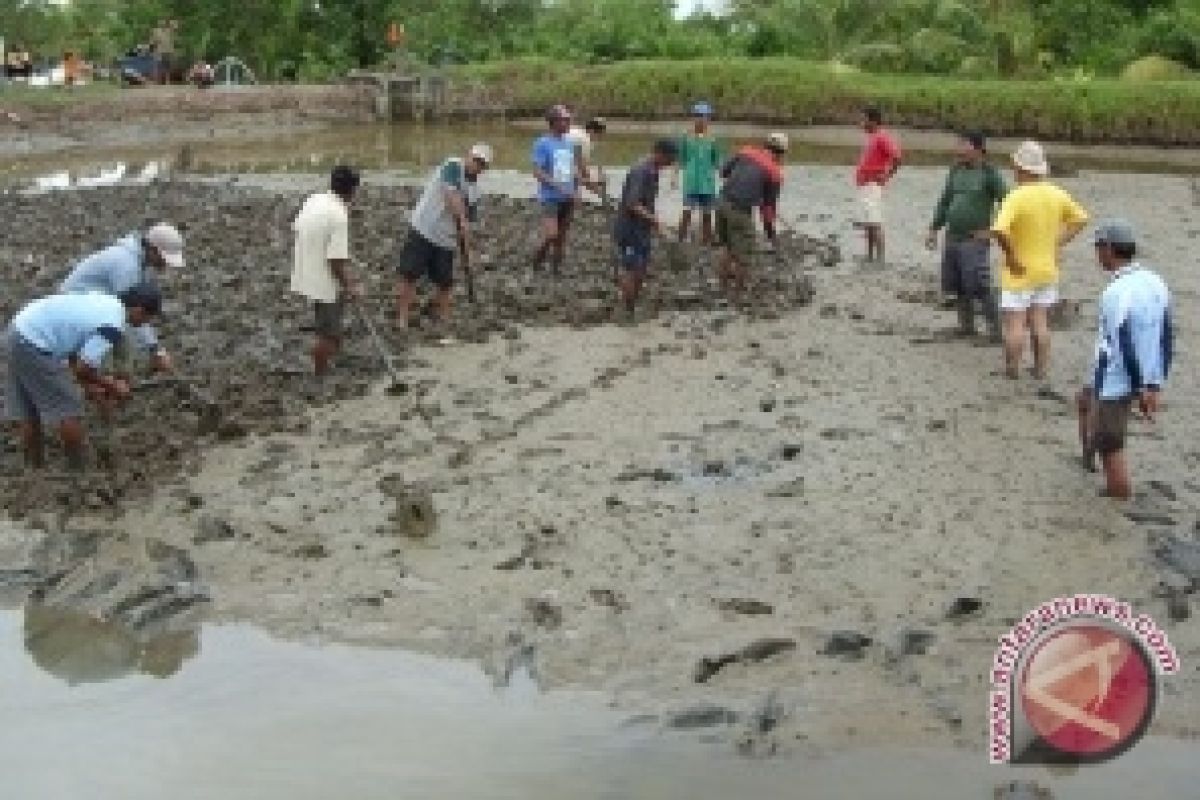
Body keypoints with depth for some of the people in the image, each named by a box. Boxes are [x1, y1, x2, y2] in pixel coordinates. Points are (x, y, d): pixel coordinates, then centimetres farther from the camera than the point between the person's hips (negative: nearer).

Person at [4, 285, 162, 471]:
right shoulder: (113, 327, -17)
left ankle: (35, 467, 31)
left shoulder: (105, 302, 11)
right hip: (34, 345, -10)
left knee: (28, 412, 19)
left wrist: (92, 389, 18)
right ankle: (77, 470, 14)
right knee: (69, 410, 2)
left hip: (20, 331, 10)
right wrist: (112, 386, 2)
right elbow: (82, 368, -14)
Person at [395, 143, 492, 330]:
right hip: (422, 230, -6)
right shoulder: (453, 166, -11)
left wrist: (468, 249, 7)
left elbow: (466, 226, 14)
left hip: (446, 240, 6)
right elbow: (451, 195, -26)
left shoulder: (474, 191, 9)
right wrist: (463, 220, -33)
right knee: (409, 275, -7)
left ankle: (443, 320, 19)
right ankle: (402, 319, 1)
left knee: (445, 283, 4)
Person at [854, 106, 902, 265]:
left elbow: (897, 157, -22)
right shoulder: (872, 137, 17)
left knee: (874, 223, -11)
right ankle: (870, 256, 18)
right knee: (867, 224, 12)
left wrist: (887, 176, -17)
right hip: (864, 186, 10)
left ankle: (879, 258, -11)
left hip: (873, 185, -10)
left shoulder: (882, 137, -12)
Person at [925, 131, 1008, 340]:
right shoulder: (956, 171, 10)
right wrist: (934, 229, 14)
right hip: (952, 238, 6)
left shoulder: (989, 173, -7)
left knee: (980, 287, -10)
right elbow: (944, 202, 17)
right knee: (958, 286, 11)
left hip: (975, 240, -6)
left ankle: (996, 328, -1)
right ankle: (966, 325, 23)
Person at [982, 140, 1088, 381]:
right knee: (1040, 322, 14)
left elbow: (998, 230, -35)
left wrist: (1010, 255, -21)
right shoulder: (1056, 194, -1)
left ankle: (1012, 369, 10)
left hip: (1019, 271, -6)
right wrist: (1057, 243, 10)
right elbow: (1080, 219, 12)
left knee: (1015, 323, 2)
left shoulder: (1016, 197, -21)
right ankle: (1041, 369, 19)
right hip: (1047, 270, 6)